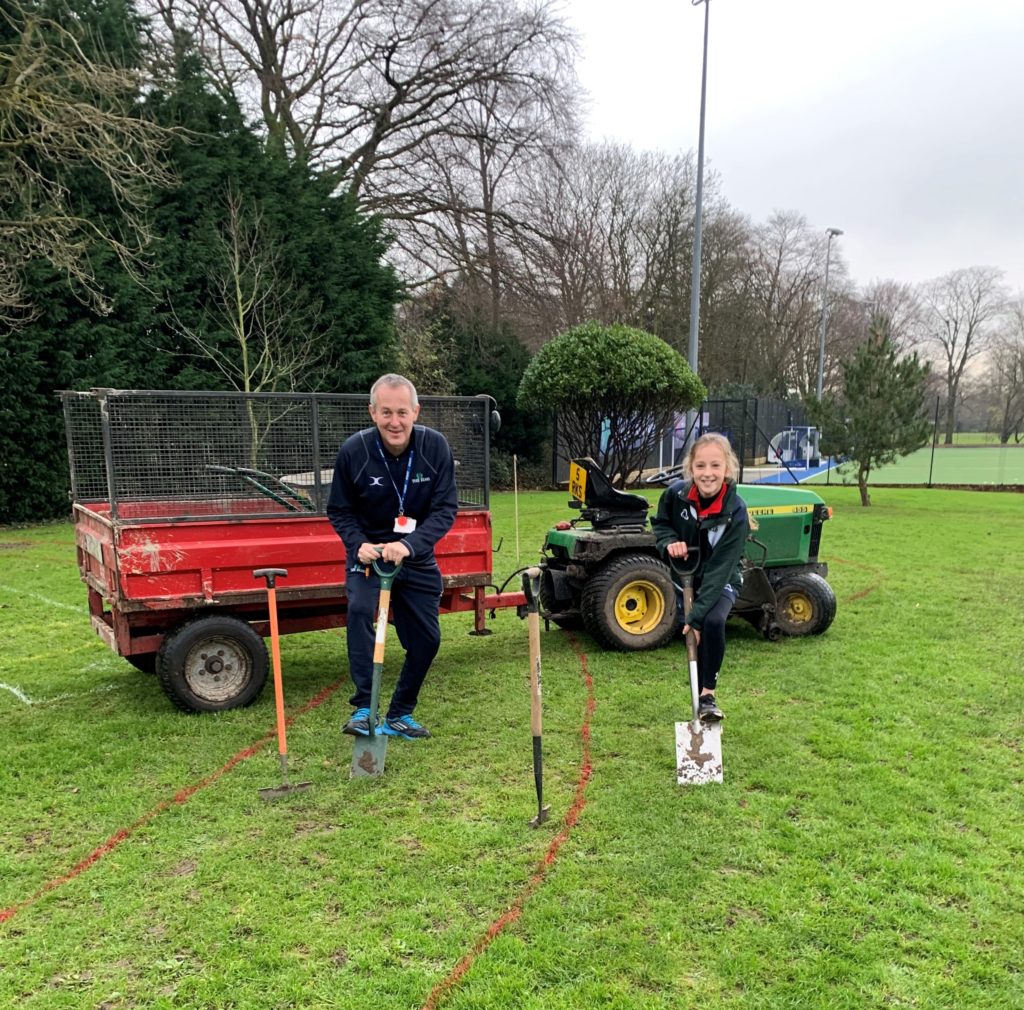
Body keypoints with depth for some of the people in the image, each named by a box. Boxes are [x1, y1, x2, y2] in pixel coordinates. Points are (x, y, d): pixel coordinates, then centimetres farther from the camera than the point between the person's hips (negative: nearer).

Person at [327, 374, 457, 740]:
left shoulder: (435, 446, -16)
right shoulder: (353, 450, -18)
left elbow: (446, 508, -17)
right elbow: (339, 511, -5)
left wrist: (409, 545, -33)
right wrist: (359, 544, -24)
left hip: (417, 557, 2)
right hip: (368, 553, -2)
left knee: (426, 639, 5)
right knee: (360, 609, -29)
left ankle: (400, 715, 25)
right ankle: (363, 709, -21)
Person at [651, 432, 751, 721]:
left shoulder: (735, 512, -28)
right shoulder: (676, 494, -20)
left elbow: (719, 570, -29)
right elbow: (660, 523, 2)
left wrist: (697, 616, -31)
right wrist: (669, 542, -21)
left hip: (721, 582, -3)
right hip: (686, 576, 3)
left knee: (712, 622, -28)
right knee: (693, 633, -6)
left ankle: (708, 694, -12)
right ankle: (701, 692, 18)